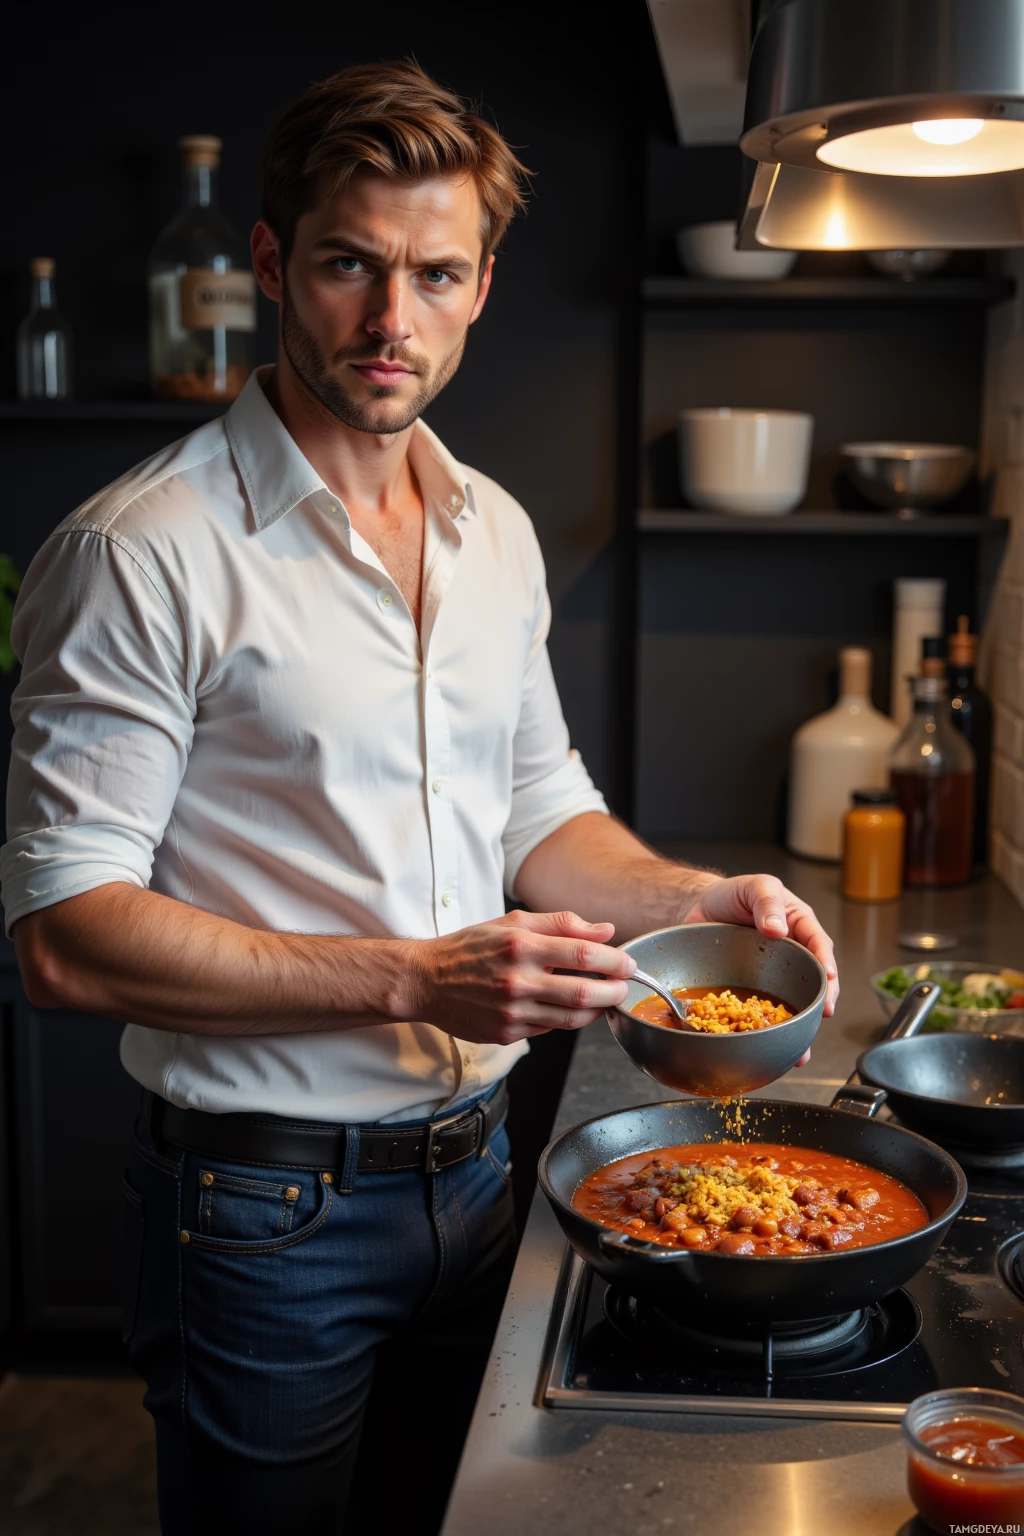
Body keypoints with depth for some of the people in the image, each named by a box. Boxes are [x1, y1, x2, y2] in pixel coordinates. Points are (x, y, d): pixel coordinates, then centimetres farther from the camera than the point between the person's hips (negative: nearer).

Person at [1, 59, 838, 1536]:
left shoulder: (496, 532, 6)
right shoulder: (143, 553, -17)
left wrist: (699, 899, -4)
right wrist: (413, 978, -26)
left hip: (471, 1173, 6)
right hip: (262, 1207, -6)